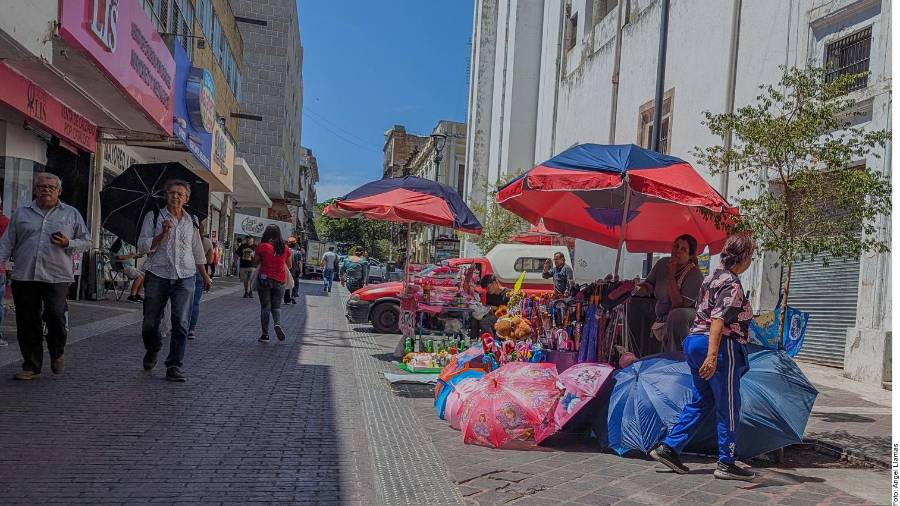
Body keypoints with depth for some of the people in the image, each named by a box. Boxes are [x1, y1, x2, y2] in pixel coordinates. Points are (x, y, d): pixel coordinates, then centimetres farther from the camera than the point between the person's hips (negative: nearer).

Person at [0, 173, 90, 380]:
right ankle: (31, 366, 15)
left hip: (57, 277, -2)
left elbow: (86, 241, 11)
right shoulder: (21, 213, 16)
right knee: (27, 322, 4)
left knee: (56, 317, -11)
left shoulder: (71, 214, 12)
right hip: (24, 276, 2)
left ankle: (57, 353, 18)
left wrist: (68, 243, -7)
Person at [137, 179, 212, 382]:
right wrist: (163, 233, -15)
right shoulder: (153, 217, 5)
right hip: (157, 276, -1)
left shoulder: (192, 221, 12)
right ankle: (152, 351, 38)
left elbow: (198, 252, 20)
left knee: (181, 324, -6)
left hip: (185, 277, 1)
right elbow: (142, 247, -2)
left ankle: (174, 366, 0)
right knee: (151, 321, 9)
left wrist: (205, 276, 20)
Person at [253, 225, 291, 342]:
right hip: (280, 281, 2)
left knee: (265, 307, 7)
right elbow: (289, 266, 13)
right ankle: (278, 324, -14)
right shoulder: (285, 249, 1)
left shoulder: (262, 247, -6)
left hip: (264, 279, -2)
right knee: (276, 306, 14)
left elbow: (254, 264, 1)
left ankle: (265, 334, 8)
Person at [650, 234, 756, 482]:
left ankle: (668, 448, 14)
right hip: (720, 347, -9)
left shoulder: (712, 277, 14)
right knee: (728, 407, 4)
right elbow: (718, 320, -24)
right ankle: (726, 463, 14)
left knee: (701, 401, 16)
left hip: (694, 340, 9)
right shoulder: (732, 284, -14)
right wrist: (712, 355, -30)